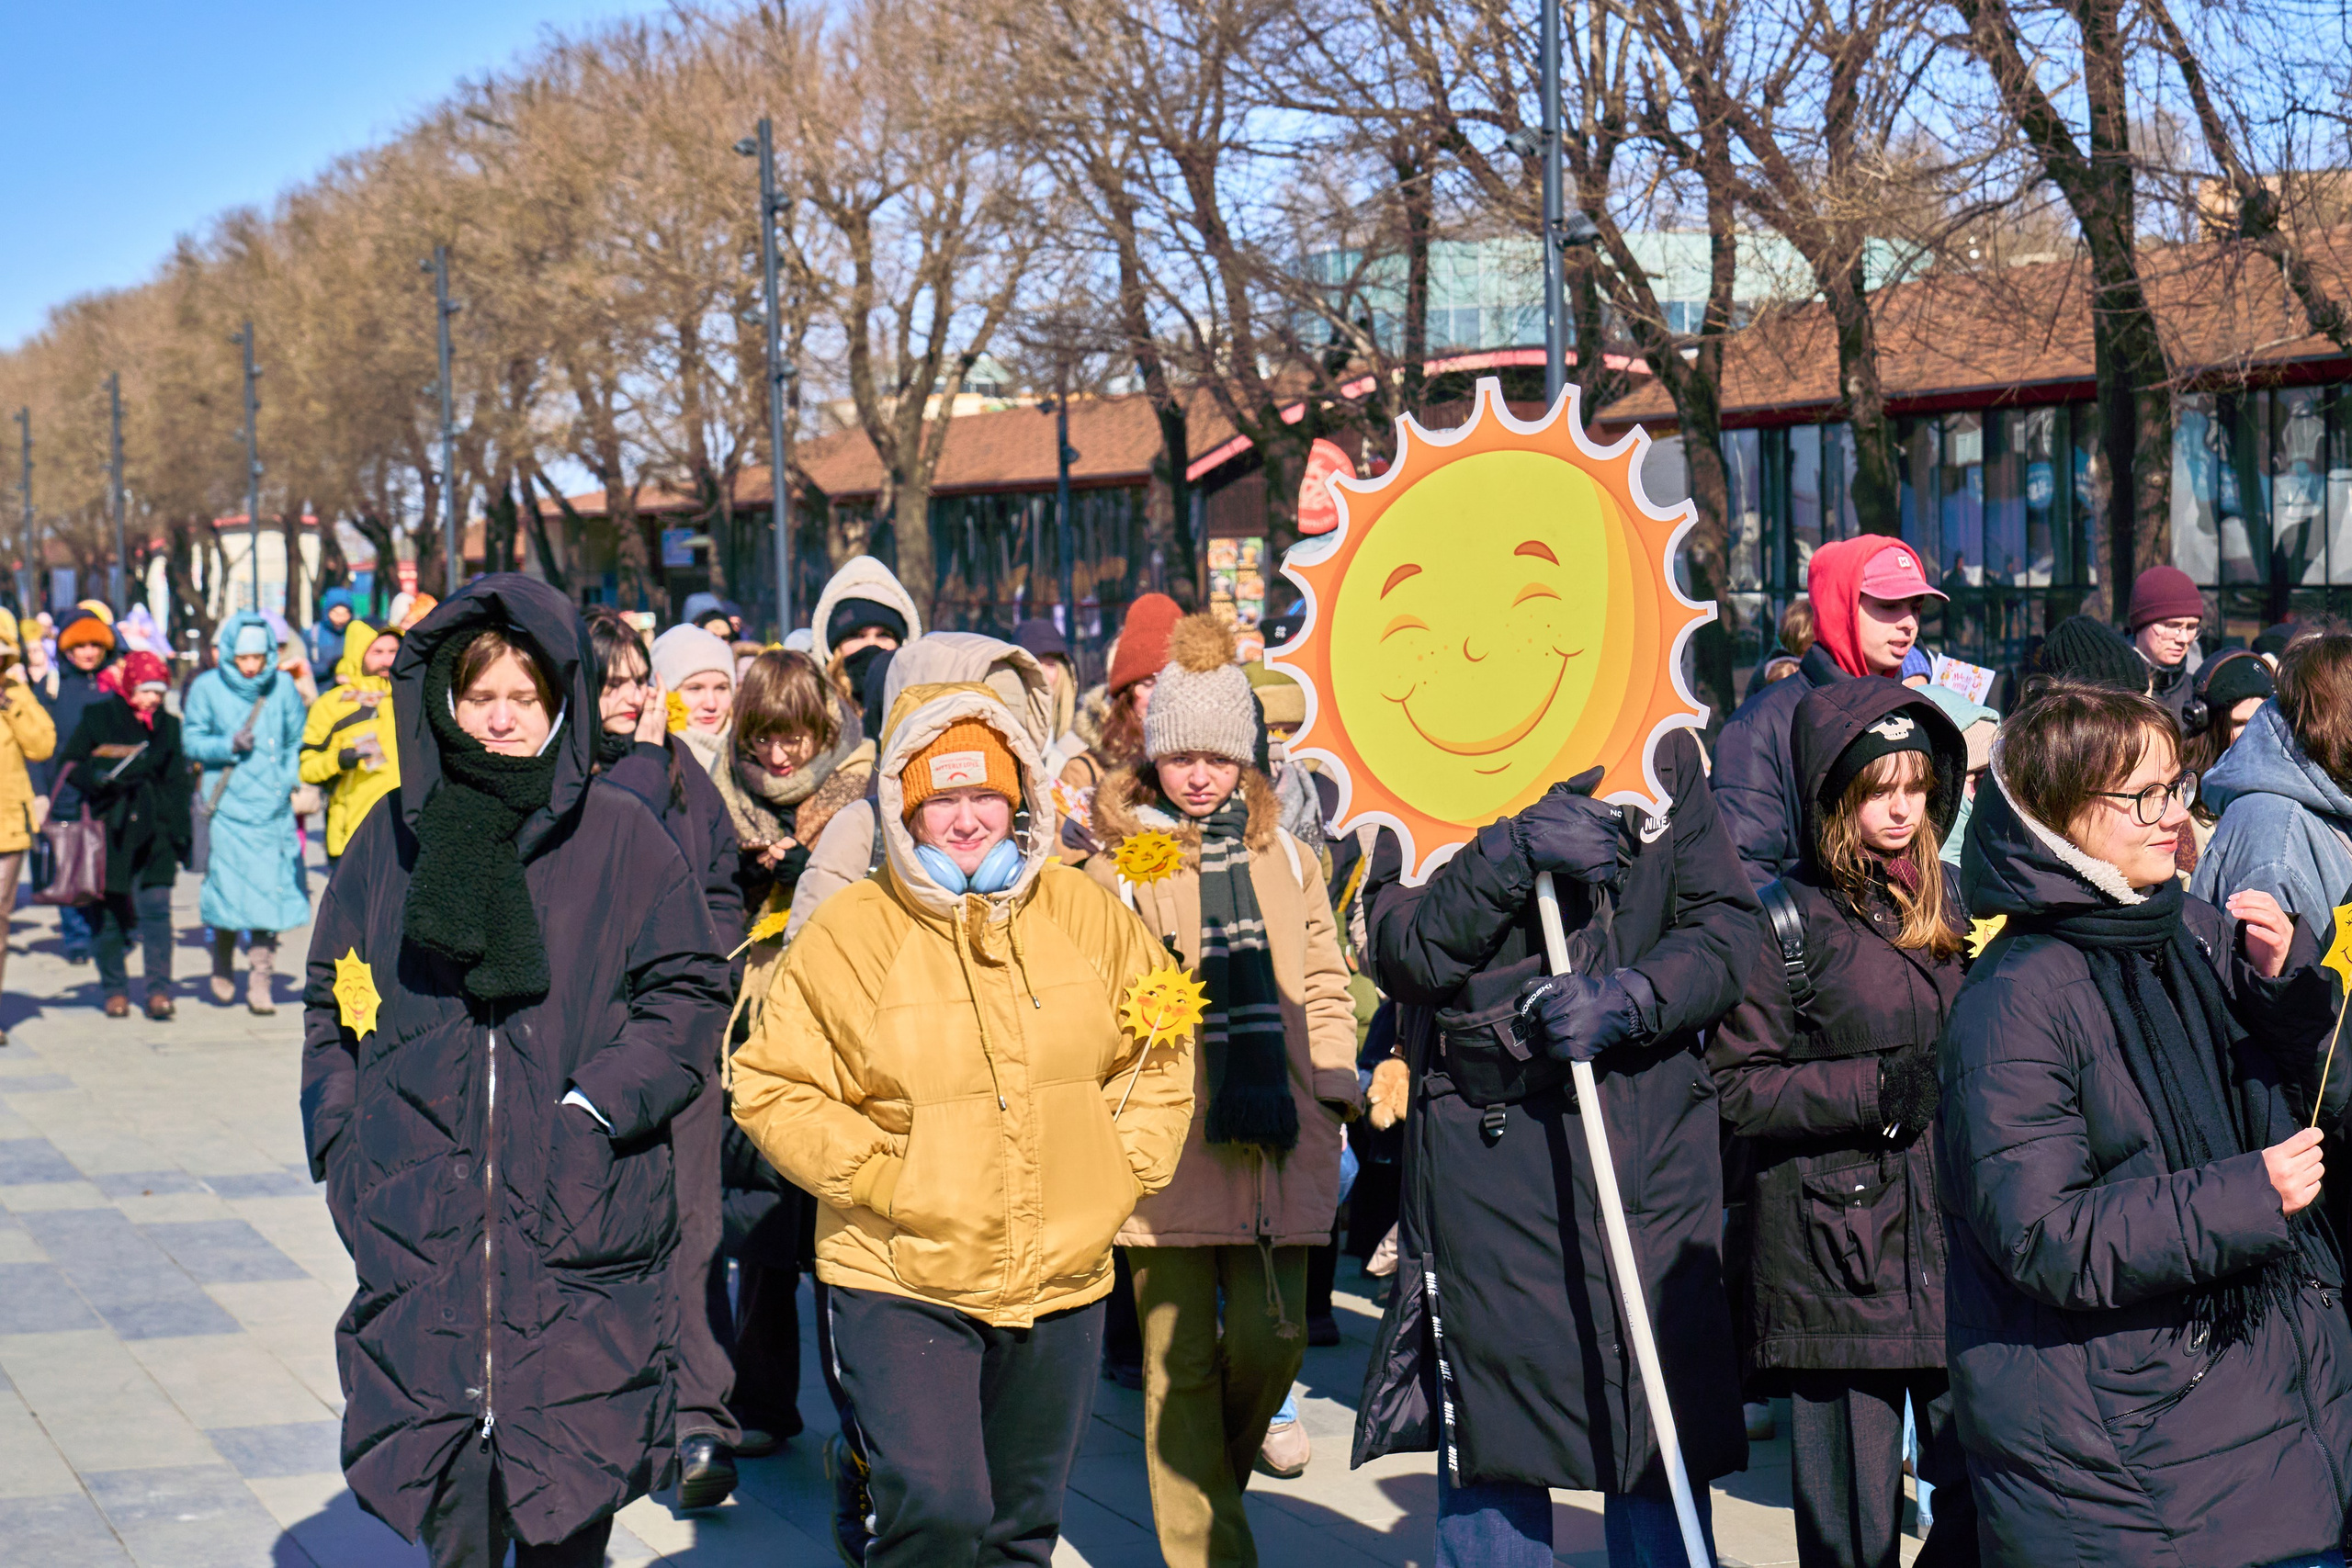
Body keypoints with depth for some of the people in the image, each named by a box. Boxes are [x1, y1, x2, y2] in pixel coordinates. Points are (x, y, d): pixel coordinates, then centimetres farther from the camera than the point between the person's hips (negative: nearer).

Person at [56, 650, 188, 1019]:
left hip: (154, 832, 1)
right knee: (109, 913, 2)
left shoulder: (168, 725, 11)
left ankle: (159, 989, -9)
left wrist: (182, 834, 10)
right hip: (109, 831, -1)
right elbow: (68, 764, 4)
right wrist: (96, 778, -17)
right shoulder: (97, 717, 2)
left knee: (156, 908, -9)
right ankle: (115, 990, 15)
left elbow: (177, 783, 15)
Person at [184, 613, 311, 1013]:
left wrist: (291, 780, 2)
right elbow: (191, 742, 3)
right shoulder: (207, 688, 0)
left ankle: (260, 981, 3)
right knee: (228, 886, -2)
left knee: (270, 893, -4)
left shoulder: (283, 686, 4)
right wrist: (228, 745, -13)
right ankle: (221, 966, 23)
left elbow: (298, 742, 14)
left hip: (273, 806, 1)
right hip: (227, 804, -1)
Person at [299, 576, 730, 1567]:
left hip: (582, 1225, -2)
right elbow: (333, 1005, 16)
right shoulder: (395, 837, 9)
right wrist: (345, 1151, 5)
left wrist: (598, 1105, -11)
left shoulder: (619, 835, 2)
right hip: (422, 1221, 2)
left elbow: (689, 991, 1)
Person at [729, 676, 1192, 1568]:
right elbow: (771, 1087, -4)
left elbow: (1159, 1052, 14)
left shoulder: (1088, 915, 3)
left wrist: (1126, 1165, 2)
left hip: (1062, 1281, 4)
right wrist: (874, 1176, -13)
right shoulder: (850, 932, -7)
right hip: (900, 1284, -4)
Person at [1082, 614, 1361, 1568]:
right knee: (1182, 1359, 1)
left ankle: (1212, 1486, 28)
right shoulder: (1117, 867, 3)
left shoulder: (1285, 858, 15)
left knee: (1272, 1341, 0)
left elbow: (1323, 986, 18)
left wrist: (1335, 1093, 9)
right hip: (1165, 1149, -3)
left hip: (1272, 1142, 3)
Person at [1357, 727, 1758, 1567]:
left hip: (1653, 1145, 1)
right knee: (1490, 1434, 4)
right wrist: (1512, 854, -21)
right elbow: (1402, 956, -10)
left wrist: (1629, 1000, -17)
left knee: (1664, 1423, 3)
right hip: (1484, 1145, -1)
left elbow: (1727, 933, 0)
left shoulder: (1664, 760, 7)